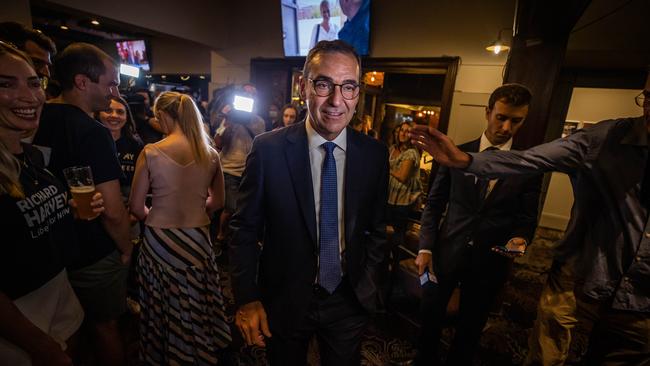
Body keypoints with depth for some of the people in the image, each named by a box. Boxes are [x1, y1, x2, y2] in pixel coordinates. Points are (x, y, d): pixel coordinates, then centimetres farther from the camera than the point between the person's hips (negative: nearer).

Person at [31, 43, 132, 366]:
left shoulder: (36, 119, -1)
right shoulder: (93, 133, -24)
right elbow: (112, 211, -27)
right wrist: (126, 248, -11)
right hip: (94, 255, -7)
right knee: (104, 327, 15)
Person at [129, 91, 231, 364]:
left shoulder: (151, 152, -11)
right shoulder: (210, 154, -4)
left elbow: (136, 207, -5)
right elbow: (217, 202, 5)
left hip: (159, 240, -1)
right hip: (197, 240, 2)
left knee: (162, 309, 21)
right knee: (197, 307, 21)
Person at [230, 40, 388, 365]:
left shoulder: (375, 154, -8)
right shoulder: (268, 149, -16)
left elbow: (376, 228, 3)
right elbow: (245, 228, -8)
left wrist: (366, 286, 1)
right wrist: (246, 298, -8)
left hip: (349, 302, 2)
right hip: (283, 301, -1)